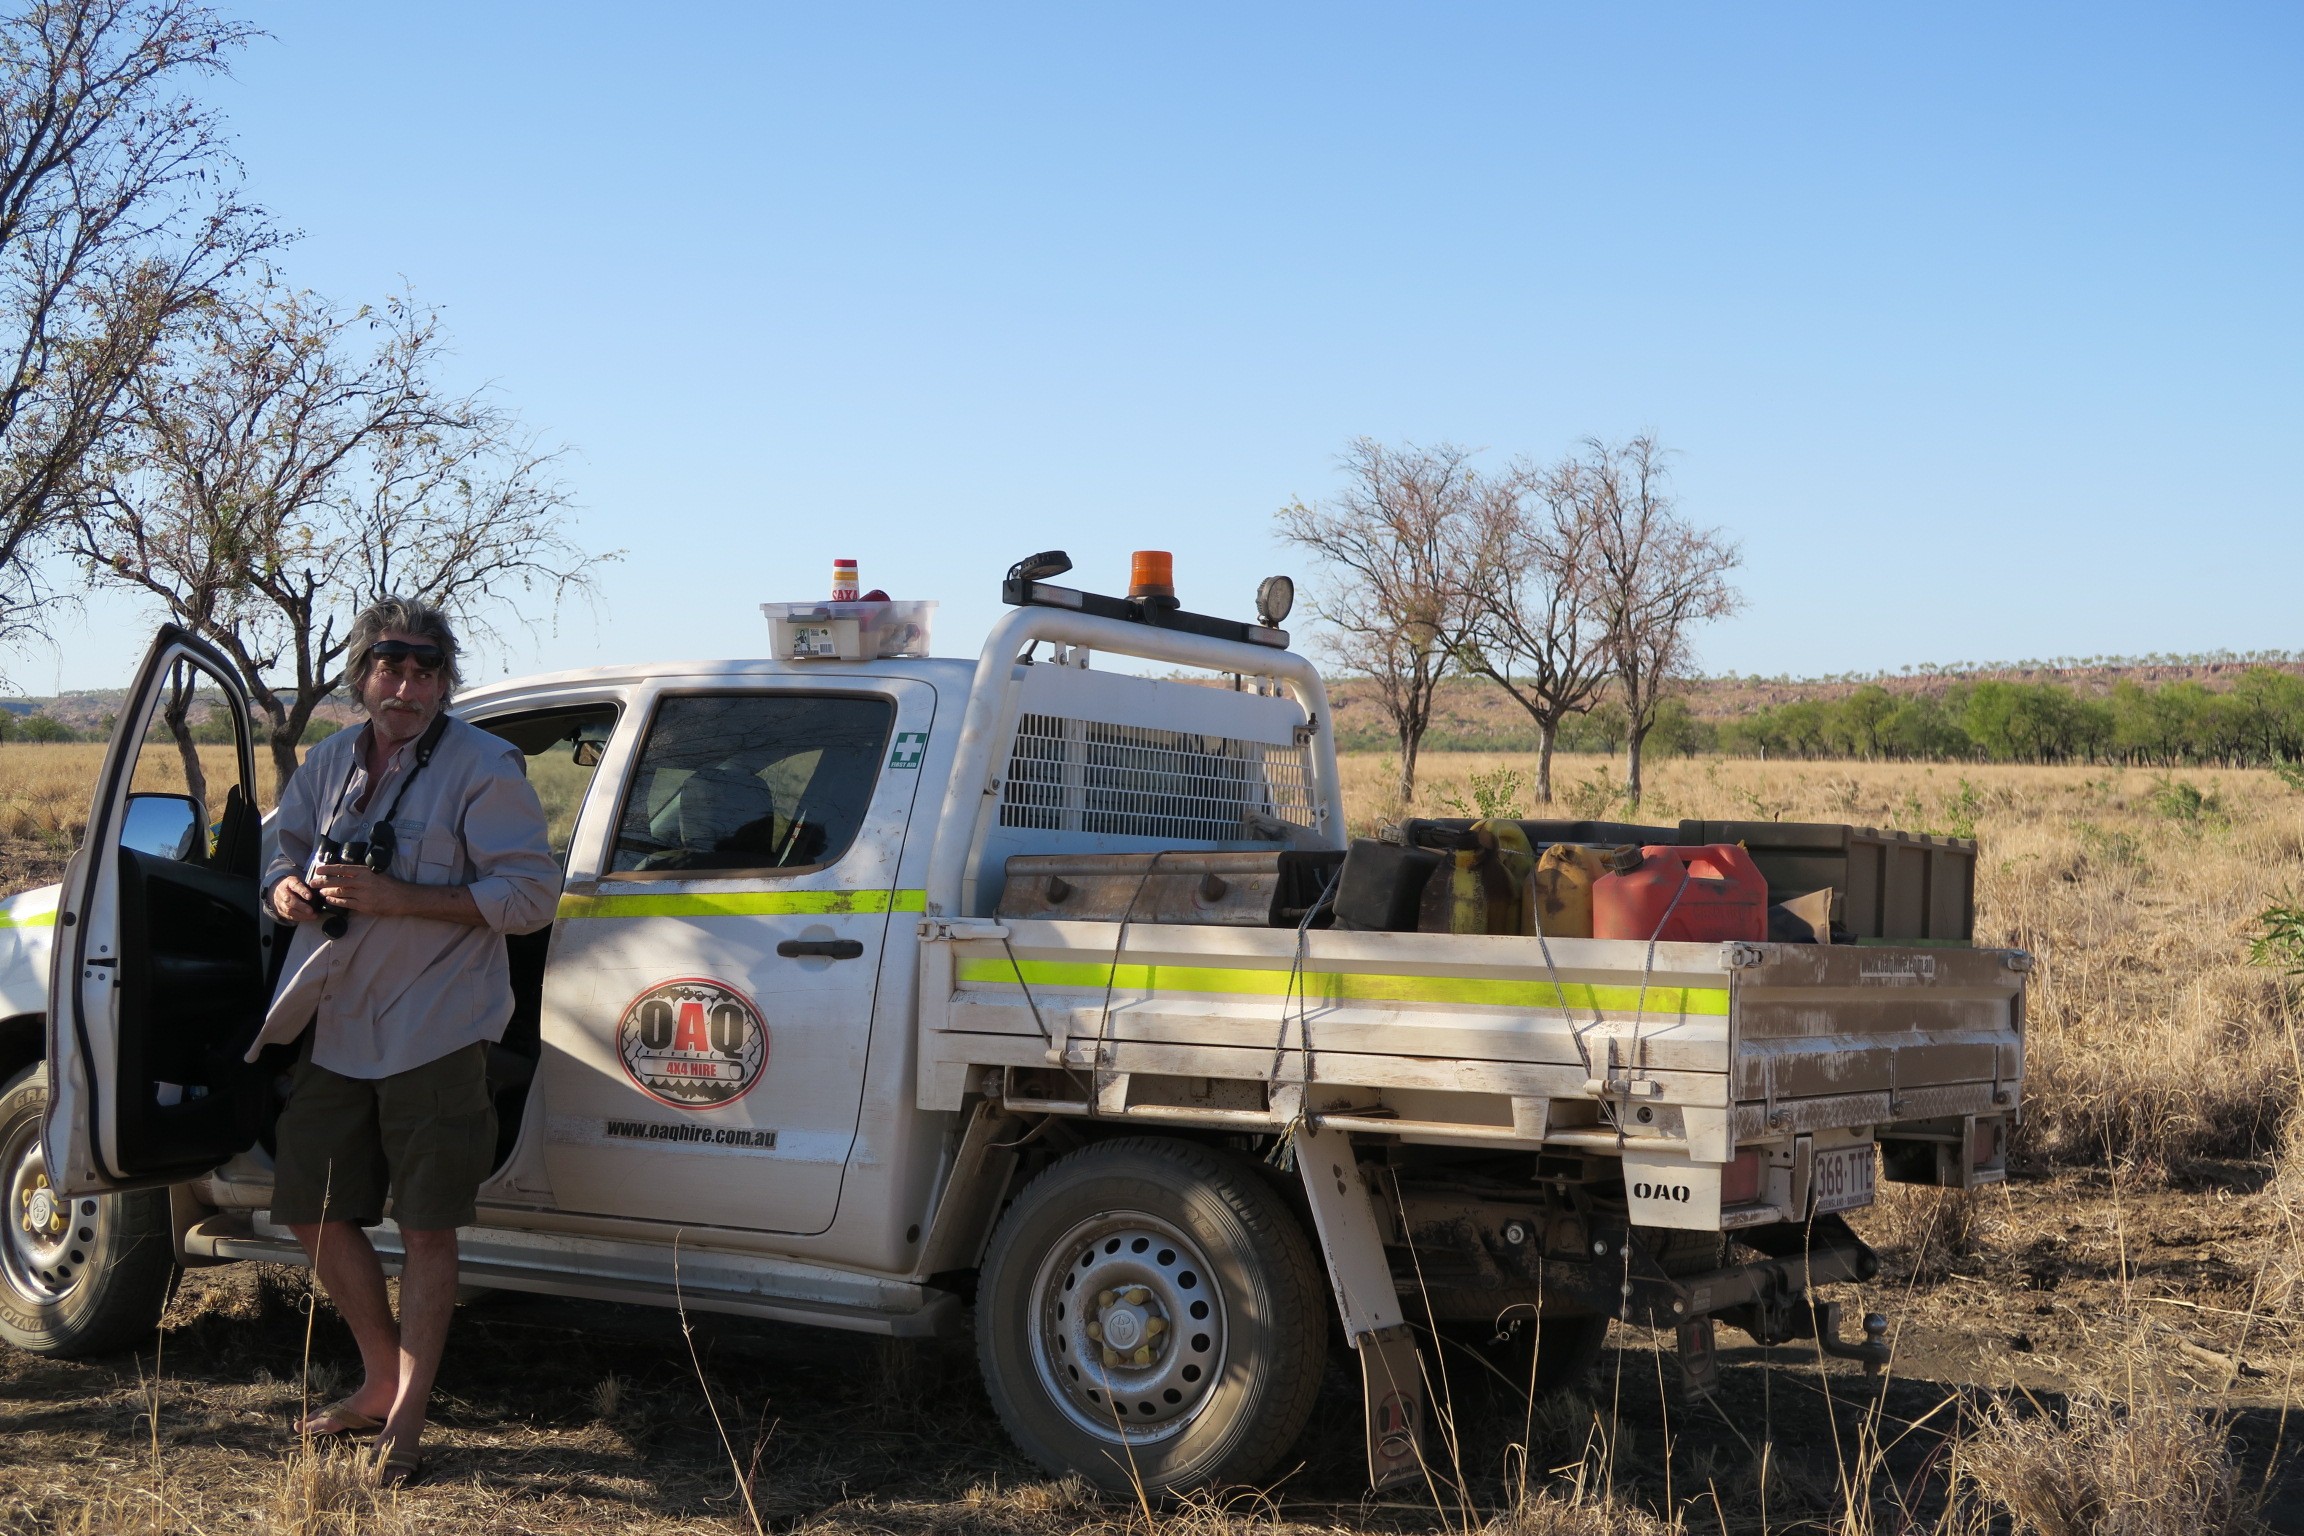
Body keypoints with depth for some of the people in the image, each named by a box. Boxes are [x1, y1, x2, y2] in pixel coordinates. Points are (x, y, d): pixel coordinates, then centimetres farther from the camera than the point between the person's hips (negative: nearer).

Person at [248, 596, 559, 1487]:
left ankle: (405, 1421, 9)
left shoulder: (483, 768, -9)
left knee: (426, 1228, -1)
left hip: (434, 1035, -6)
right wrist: (289, 889, -7)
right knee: (313, 1209, 12)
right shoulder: (330, 763, 9)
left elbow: (530, 894, -15)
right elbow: (285, 854, 20)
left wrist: (396, 898, -22)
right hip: (335, 1028, 7)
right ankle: (381, 1383, 30)